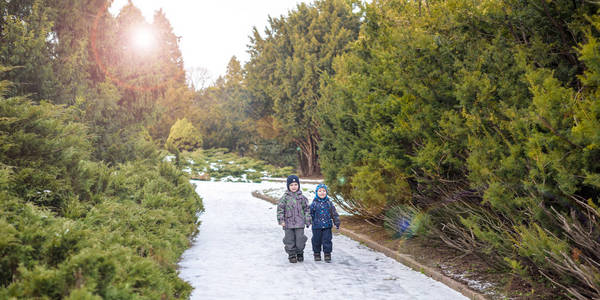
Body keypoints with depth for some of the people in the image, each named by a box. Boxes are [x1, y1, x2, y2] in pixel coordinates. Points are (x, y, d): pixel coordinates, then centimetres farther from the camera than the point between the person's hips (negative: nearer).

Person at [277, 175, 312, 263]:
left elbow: (307, 209, 10)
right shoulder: (285, 197, -1)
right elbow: (280, 209, -1)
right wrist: (281, 220, -7)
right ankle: (292, 255, 16)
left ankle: (300, 253, 21)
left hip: (299, 223, 1)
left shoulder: (302, 197, 5)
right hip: (288, 223, -1)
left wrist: (308, 220, 8)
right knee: (290, 240, 3)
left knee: (300, 239, 1)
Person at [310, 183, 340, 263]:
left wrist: (337, 222, 8)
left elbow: (334, 213, 9)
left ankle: (327, 255, 8)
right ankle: (317, 254, 24)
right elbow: (310, 214, 5)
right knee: (316, 241, 8)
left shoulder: (329, 203, 4)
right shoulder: (314, 203, -2)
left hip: (327, 226, 1)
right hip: (317, 226, -1)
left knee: (327, 240, -1)